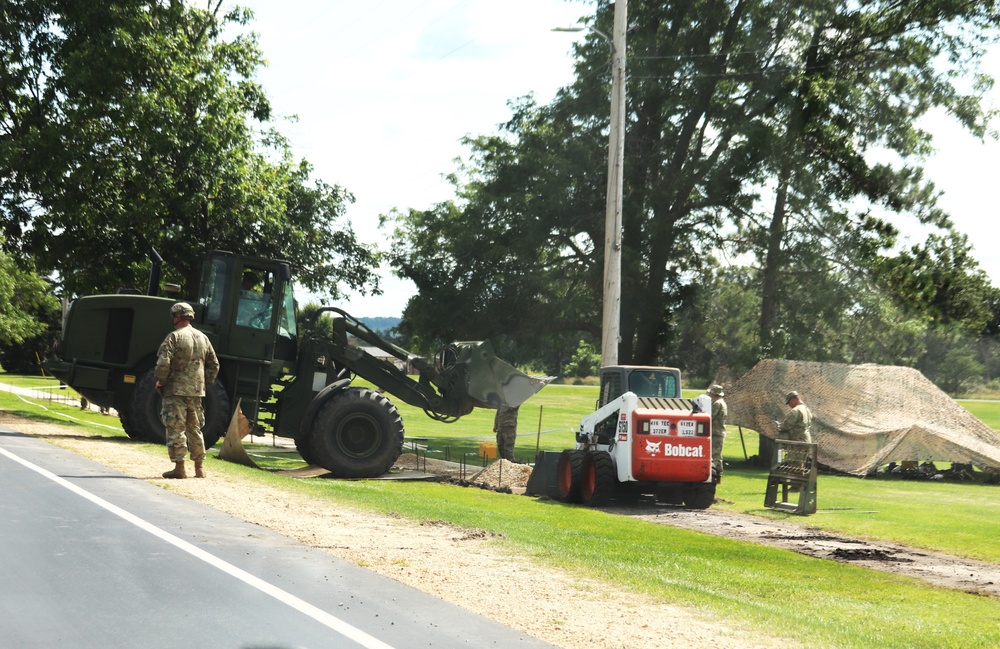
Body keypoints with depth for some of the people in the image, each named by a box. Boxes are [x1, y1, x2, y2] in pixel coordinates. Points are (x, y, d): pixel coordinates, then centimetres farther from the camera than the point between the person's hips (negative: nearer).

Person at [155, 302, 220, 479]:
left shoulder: (174, 337, -10)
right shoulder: (203, 338, 11)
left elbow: (163, 363, -19)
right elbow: (214, 365, 15)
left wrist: (160, 382, -4)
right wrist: (204, 383, 21)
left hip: (176, 390, -6)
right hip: (196, 391, 6)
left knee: (175, 429, -2)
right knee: (195, 429, 14)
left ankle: (179, 468, -4)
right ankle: (199, 468, 17)